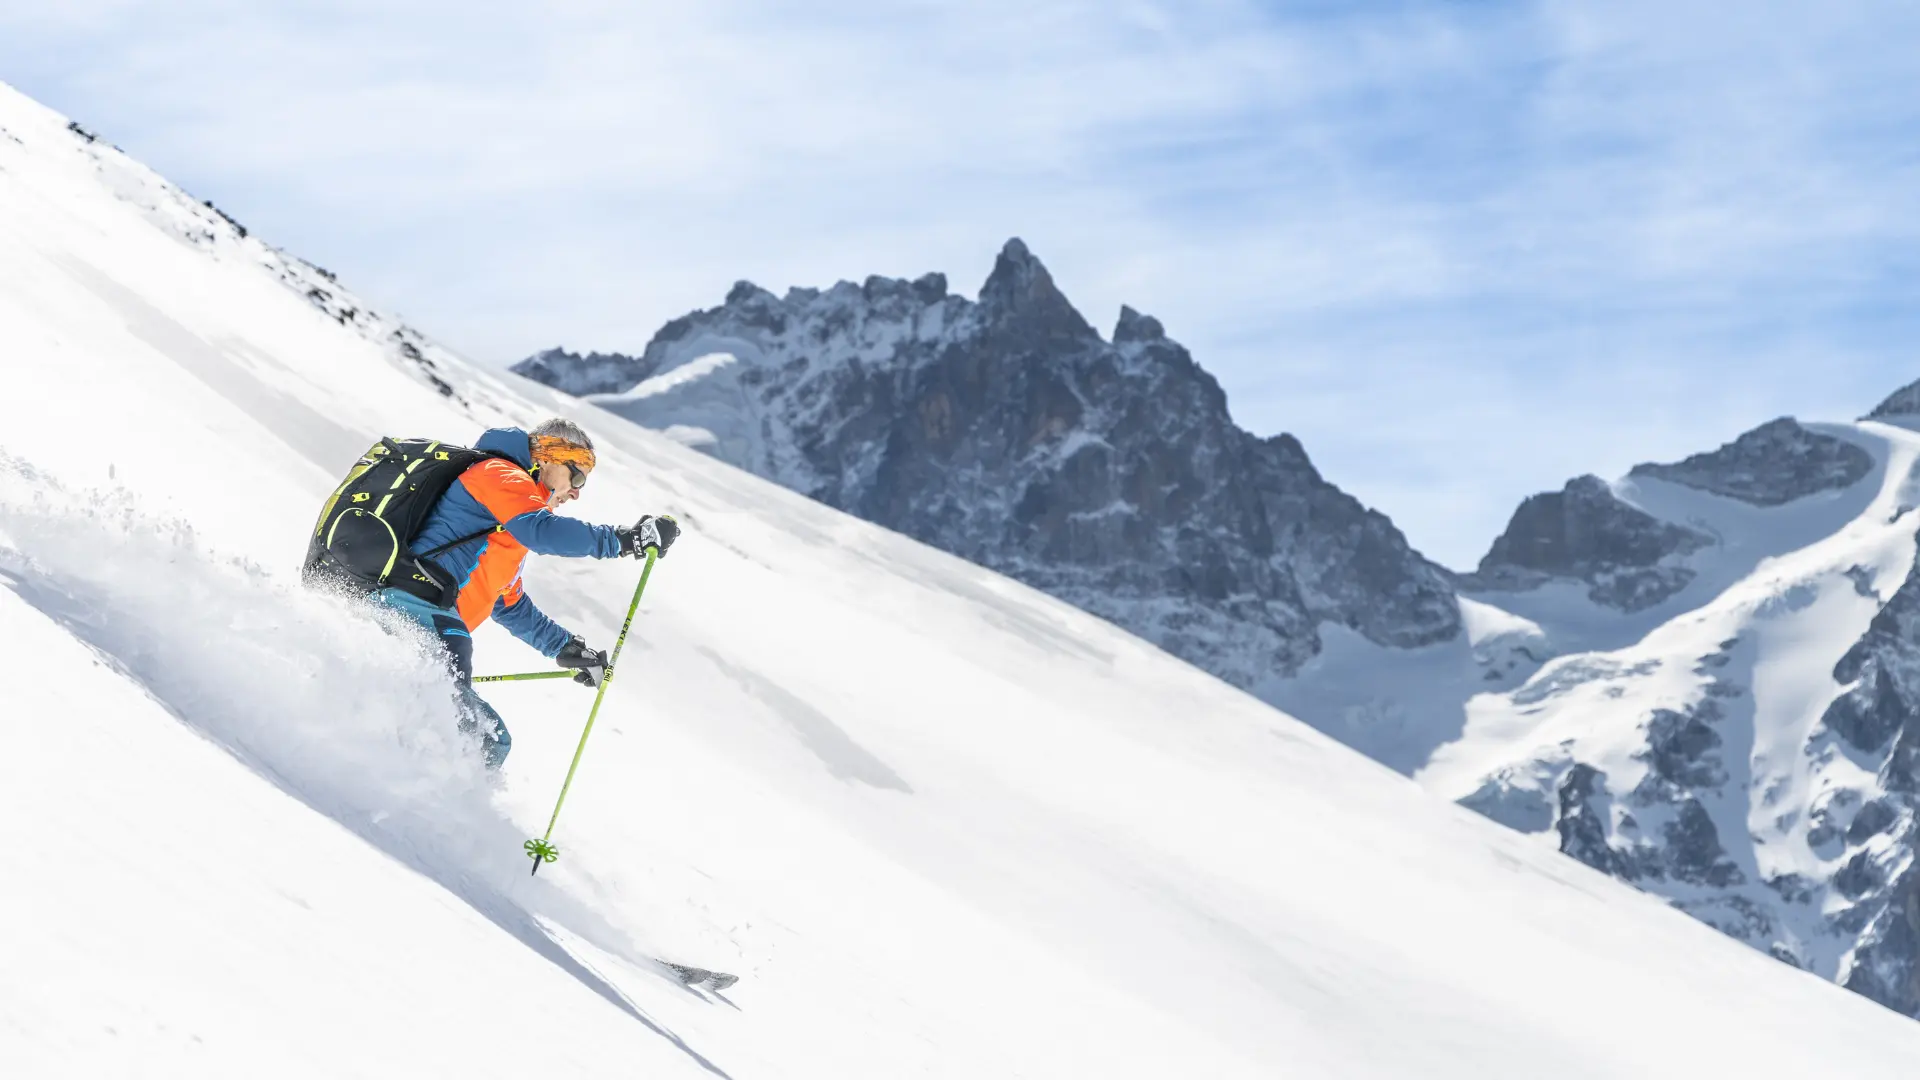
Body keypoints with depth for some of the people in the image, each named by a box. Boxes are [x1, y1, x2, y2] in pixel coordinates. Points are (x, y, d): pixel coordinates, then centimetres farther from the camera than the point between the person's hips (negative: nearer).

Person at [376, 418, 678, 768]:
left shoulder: (510, 529, 35)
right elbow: (542, 530, -13)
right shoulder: (500, 474, 6)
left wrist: (566, 647, 44)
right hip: (417, 607, -10)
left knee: (491, 742, 10)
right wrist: (624, 539, -10)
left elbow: (509, 605, 44)